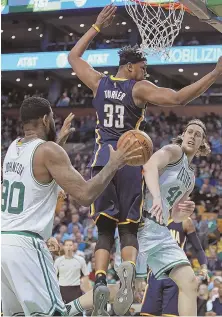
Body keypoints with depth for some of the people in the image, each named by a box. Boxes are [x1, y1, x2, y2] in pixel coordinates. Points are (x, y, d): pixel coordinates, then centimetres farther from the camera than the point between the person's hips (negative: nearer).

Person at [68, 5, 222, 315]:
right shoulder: (139, 88, -3)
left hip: (102, 160, 3)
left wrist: (97, 26, 31)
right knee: (129, 229, 3)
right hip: (129, 161, -3)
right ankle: (128, 268, -26)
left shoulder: (99, 82, 10)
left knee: (105, 229, 6)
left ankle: (100, 281, -16)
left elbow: (73, 56, 27)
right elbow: (178, 98, -16)